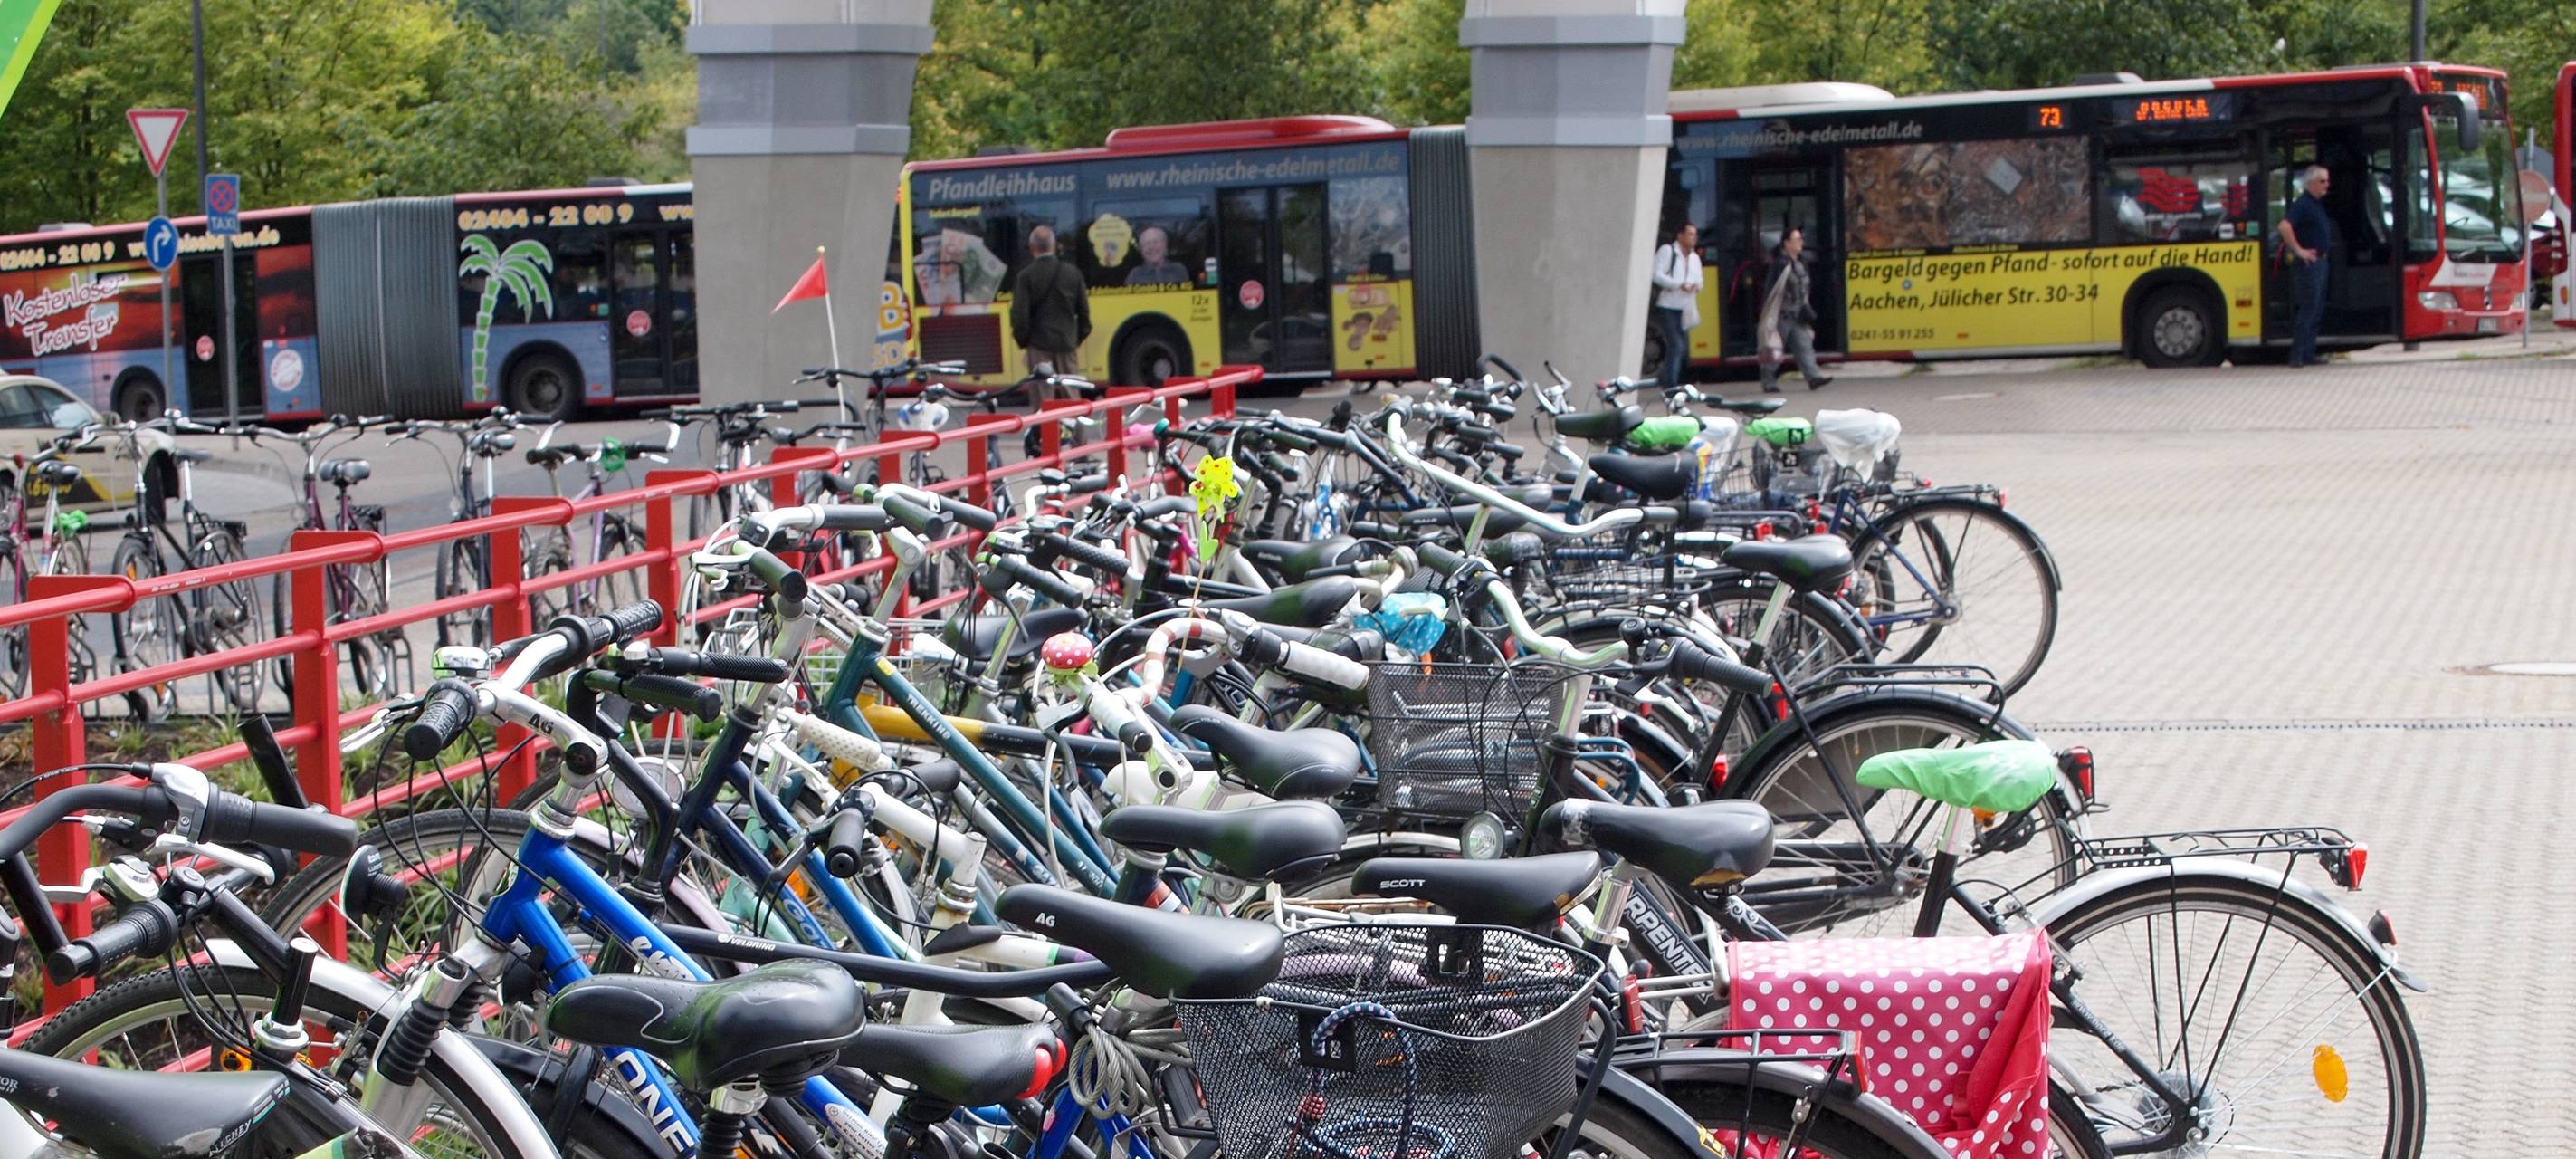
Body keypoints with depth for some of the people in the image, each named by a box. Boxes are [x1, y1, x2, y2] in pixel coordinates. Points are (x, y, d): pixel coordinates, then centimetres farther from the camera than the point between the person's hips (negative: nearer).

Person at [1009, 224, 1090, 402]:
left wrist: (1022, 340, 4)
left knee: (1043, 396, -1)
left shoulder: (1026, 276, -8)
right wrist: (1079, 337, 18)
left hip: (1039, 344, -3)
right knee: (1071, 393, 8)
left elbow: (1020, 314, -9)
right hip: (1067, 342, 3)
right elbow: (1084, 310, 7)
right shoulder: (1073, 273, 3)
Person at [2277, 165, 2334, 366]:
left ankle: (2309, 354, 15)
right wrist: (2299, 250, -25)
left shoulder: (2318, 204, 15)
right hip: (2308, 263, -10)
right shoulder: (2303, 204, -15)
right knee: (2309, 308, -10)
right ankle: (2297, 355, -9)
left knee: (2317, 310, 11)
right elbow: (2284, 226, -28)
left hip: (2319, 261, 10)